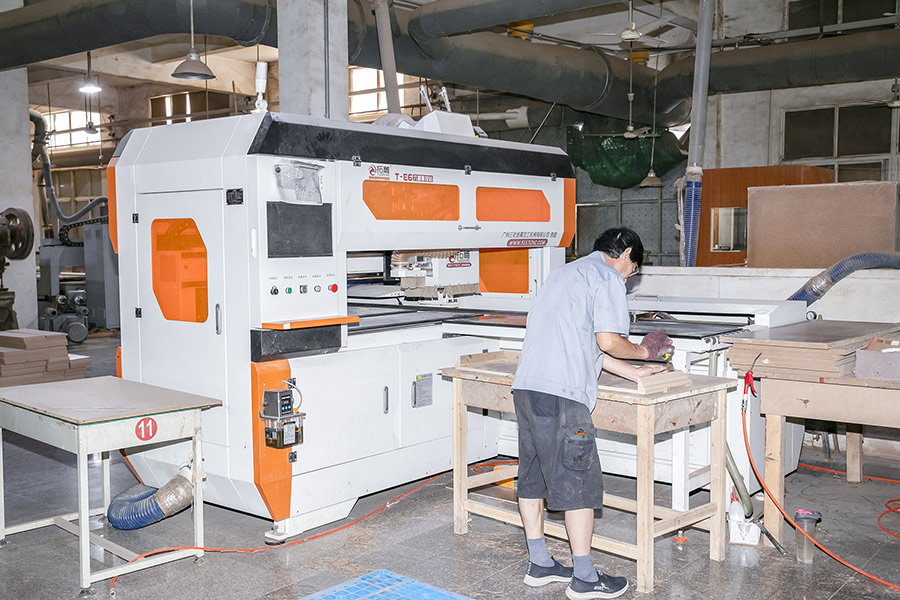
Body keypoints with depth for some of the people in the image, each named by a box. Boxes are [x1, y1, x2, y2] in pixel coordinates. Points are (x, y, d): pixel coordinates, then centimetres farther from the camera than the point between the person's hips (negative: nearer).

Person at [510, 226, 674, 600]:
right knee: (579, 483, -1)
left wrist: (631, 372, 27)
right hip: (560, 392, -9)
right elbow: (608, 341, -10)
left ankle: (539, 565, 24)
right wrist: (644, 352, 10)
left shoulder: (567, 272, 27)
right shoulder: (608, 278, -1)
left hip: (526, 386, 10)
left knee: (534, 476, 14)